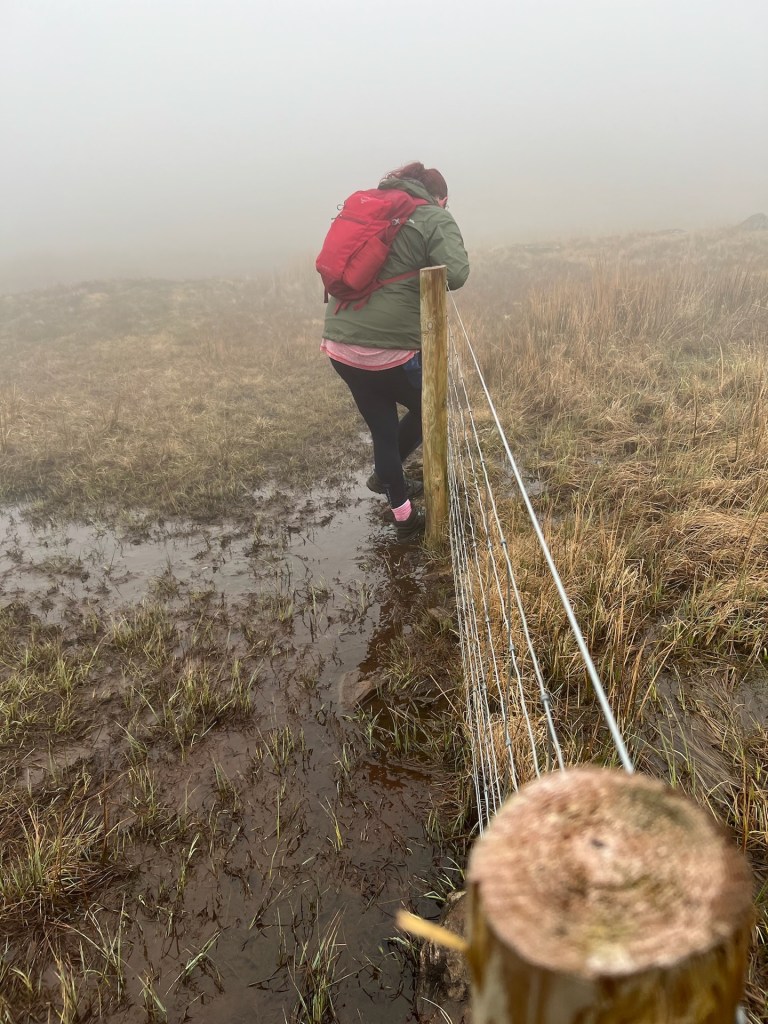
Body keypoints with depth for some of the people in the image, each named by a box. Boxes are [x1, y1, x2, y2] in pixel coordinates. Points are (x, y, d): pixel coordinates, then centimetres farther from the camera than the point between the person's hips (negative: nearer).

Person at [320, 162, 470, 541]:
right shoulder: (434, 218, 0)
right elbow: (455, 274, -14)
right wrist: (426, 271, 8)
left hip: (339, 345, 7)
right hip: (390, 349, -6)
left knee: (383, 429, 19)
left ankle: (404, 517, 28)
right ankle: (384, 476, 28)